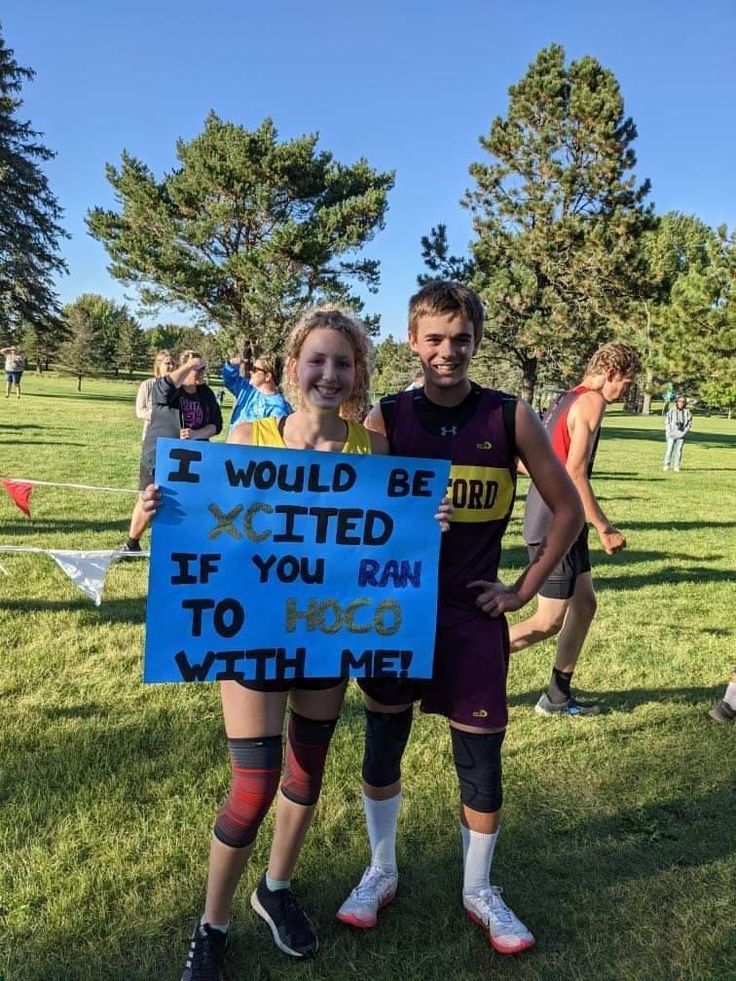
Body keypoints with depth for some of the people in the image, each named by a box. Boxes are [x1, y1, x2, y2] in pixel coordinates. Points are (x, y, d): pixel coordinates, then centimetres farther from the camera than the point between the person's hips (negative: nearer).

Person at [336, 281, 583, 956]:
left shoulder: (510, 417, -5)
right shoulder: (386, 419, -5)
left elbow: (568, 509, 2)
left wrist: (524, 589, -1)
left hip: (473, 613, 0)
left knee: (481, 760, 9)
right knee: (382, 748, 14)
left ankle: (479, 891, 34)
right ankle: (381, 873, 38)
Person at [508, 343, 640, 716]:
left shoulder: (565, 399, 14)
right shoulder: (591, 401, -14)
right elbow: (574, 473, -21)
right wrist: (604, 529, -16)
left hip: (558, 520, 10)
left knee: (584, 604, 15)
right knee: (548, 622, -2)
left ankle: (558, 696, 23)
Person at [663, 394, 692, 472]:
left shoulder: (687, 411, 1)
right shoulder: (671, 410, -4)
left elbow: (689, 422, 6)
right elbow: (667, 421, -1)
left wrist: (685, 431, -4)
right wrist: (669, 431, -8)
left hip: (681, 434, 1)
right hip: (671, 434, -1)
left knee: (679, 450, 2)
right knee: (669, 449, 0)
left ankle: (676, 466, 5)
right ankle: (666, 465, 9)